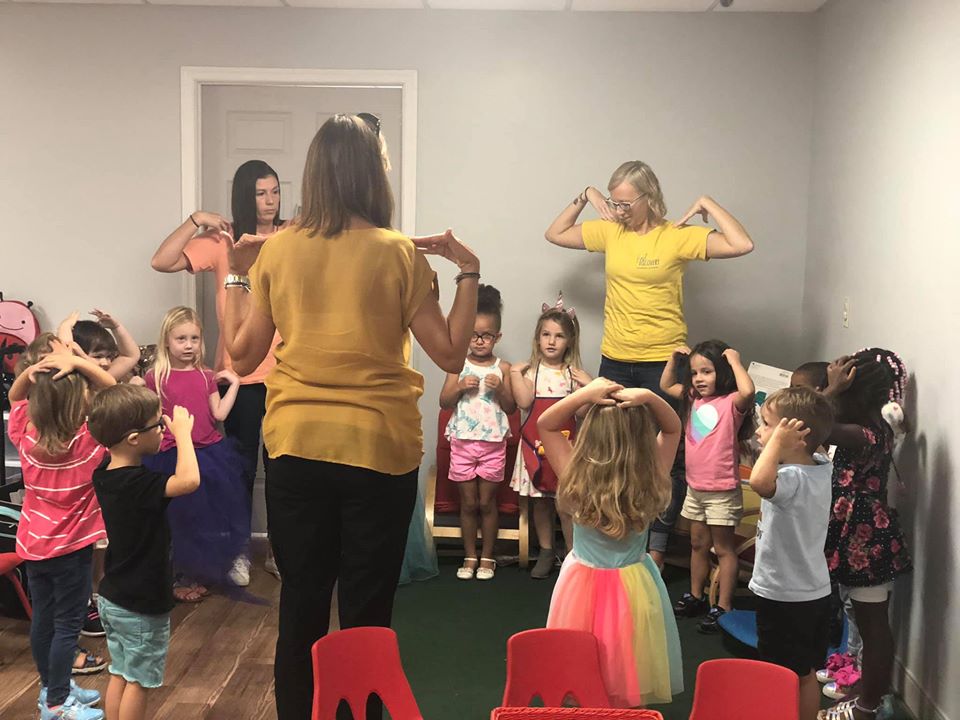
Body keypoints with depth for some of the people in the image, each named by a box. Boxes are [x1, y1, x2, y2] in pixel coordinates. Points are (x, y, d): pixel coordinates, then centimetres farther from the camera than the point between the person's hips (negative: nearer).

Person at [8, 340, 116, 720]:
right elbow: (113, 391, -16)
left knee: (42, 619, 17)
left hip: (32, 543, 6)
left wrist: (30, 372, -11)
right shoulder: (90, 439, -23)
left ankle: (53, 688, 33)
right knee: (67, 625, 5)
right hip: (71, 547, -6)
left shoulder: (26, 434, -9)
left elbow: (15, 396, 10)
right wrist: (76, 361, -27)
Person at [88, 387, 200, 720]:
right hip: (142, 607, -8)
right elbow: (189, 480, -45)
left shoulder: (104, 474, -2)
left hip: (112, 598, 8)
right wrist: (182, 432, -30)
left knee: (120, 674, 20)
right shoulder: (138, 484, -29)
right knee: (138, 681, 8)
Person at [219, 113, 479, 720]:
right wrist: (469, 271, 1)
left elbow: (243, 356, 4)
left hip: (296, 448, 3)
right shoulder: (399, 254, -9)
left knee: (300, 606, 15)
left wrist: (235, 277, 15)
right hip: (379, 450, -2)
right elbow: (451, 355, -7)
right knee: (367, 612, 11)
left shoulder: (277, 250, -2)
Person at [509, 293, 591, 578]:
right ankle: (546, 552, 26)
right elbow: (524, 402, -13)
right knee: (541, 500, 11)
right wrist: (515, 373, -14)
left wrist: (588, 386, -16)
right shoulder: (531, 370, 2)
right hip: (536, 443, 1)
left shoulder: (574, 373, 2)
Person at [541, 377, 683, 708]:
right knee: (628, 690, 16)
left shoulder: (576, 478, -21)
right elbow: (673, 429, -2)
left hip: (583, 585, 0)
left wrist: (584, 394, -19)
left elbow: (545, 424, -6)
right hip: (633, 588, 0)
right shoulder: (650, 481, -18)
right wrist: (650, 398, -20)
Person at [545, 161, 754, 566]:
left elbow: (742, 245, -17)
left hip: (663, 363, -4)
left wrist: (707, 205, -12)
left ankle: (657, 545, 20)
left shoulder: (678, 236, -8)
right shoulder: (610, 231, 4)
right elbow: (555, 234, 15)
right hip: (615, 362, 4)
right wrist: (585, 197, 6)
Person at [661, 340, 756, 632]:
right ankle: (695, 597, 32)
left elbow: (748, 392, -39)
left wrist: (735, 361, -27)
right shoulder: (693, 399, 5)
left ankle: (723, 607, 10)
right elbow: (666, 385, 19)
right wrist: (675, 358, 6)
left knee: (723, 548, 3)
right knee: (698, 545, 19)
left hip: (722, 491, -7)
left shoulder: (731, 402, -16)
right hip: (695, 487, 7)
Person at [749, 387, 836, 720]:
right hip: (814, 592, 9)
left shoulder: (793, 479, -28)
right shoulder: (821, 468, -1)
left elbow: (760, 482, -51)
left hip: (783, 598, -9)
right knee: (806, 676, 21)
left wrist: (777, 442, -39)